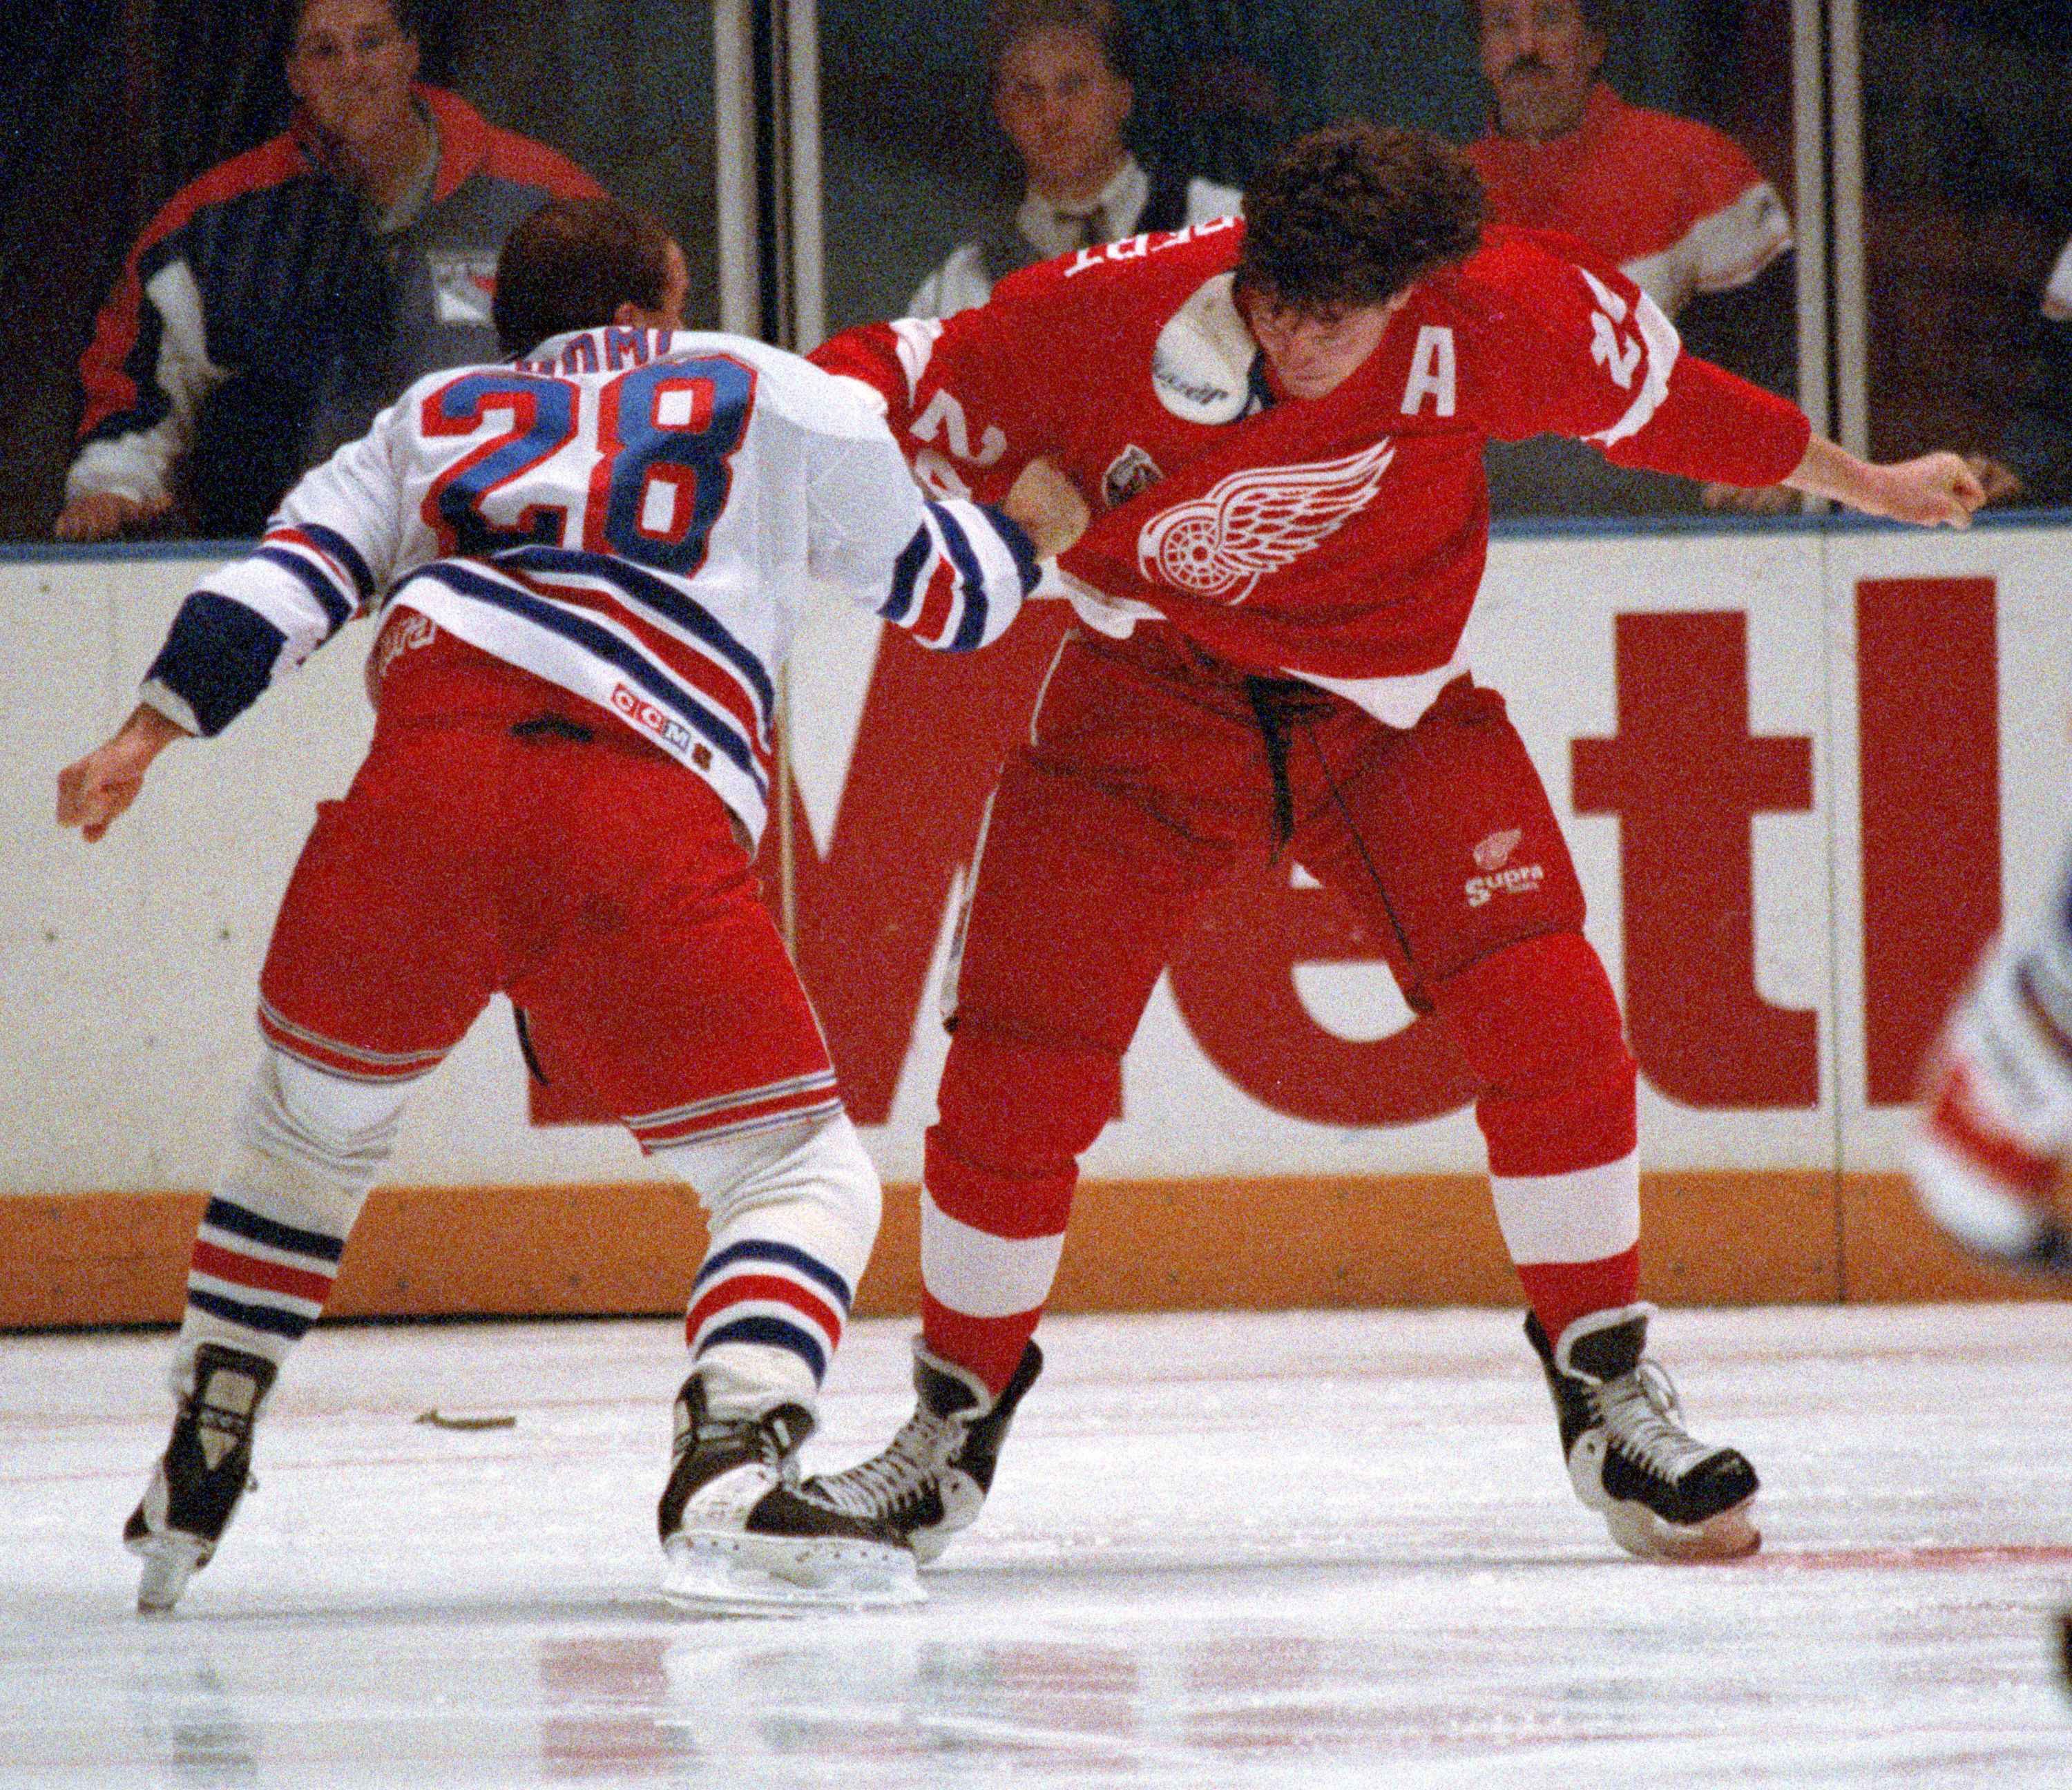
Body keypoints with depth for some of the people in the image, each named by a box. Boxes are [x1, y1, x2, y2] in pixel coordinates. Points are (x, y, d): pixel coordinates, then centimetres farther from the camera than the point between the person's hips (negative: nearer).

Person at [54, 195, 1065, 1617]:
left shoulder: (438, 417, 31)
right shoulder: (778, 398, 26)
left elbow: (292, 574, 17)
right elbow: (952, 594, 32)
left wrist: (151, 731, 10)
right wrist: (1015, 520, 53)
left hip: (433, 775, 3)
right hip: (651, 822, -3)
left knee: (313, 1109, 28)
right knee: (807, 1174, 5)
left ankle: (197, 1471, 32)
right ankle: (731, 1475, -21)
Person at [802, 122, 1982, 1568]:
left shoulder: (1496, 313, -22)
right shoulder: (1109, 318, -26)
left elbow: (1659, 402, -3)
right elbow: (898, 387, -14)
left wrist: (1869, 485, 9)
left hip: (1387, 703, 0)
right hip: (1151, 693, 0)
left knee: (1544, 1011, -17)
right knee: (1020, 1064, -7)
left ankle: (1609, 1391, 0)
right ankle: (955, 1424, 14)